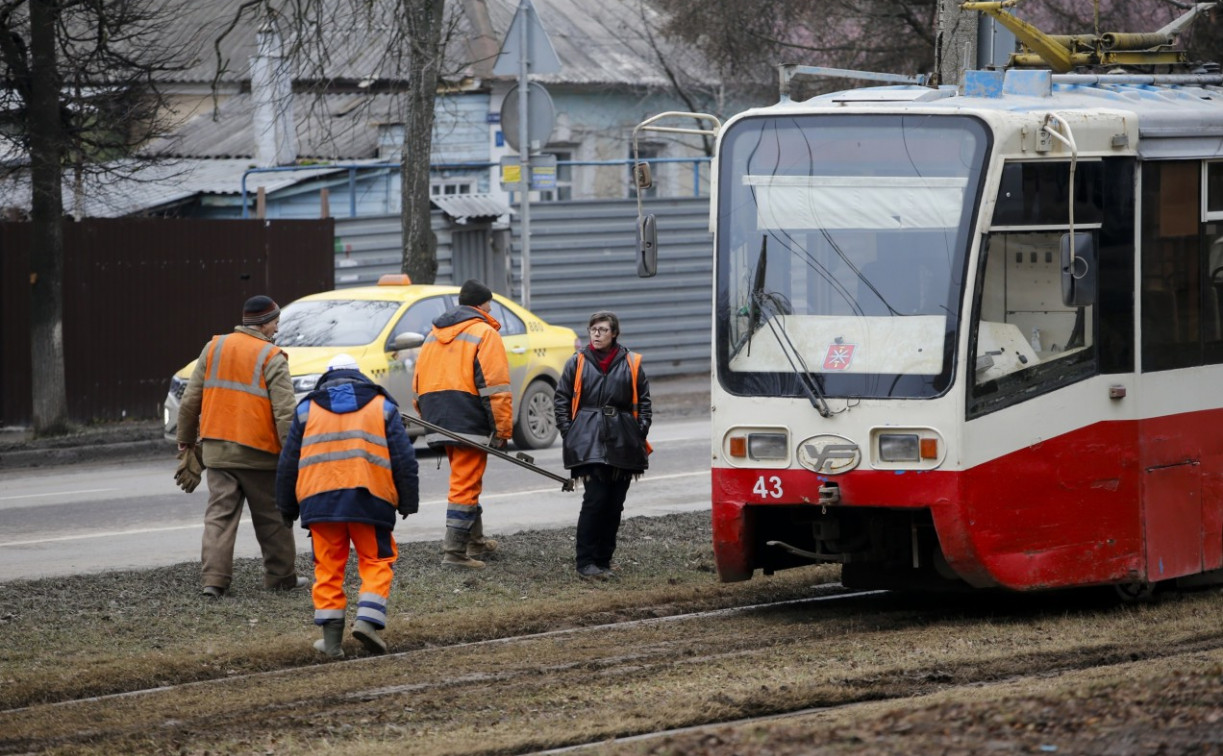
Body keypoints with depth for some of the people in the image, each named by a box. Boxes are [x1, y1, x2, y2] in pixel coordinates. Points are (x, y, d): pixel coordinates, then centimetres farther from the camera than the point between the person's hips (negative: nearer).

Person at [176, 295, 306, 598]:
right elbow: (284, 412, -14)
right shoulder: (272, 358, -9)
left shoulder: (214, 348, 6)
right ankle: (281, 576, 20)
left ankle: (214, 578, -9)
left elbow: (190, 400, 9)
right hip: (259, 453, -4)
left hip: (217, 448, 4)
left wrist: (186, 438, 20)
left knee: (219, 515, 3)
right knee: (271, 517, 11)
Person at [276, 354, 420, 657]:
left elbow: (288, 463, 17)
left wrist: (287, 507, 25)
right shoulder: (382, 406, 13)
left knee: (328, 566, 6)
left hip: (319, 500, 1)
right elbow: (404, 459, 9)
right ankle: (368, 619, -13)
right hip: (370, 498, -1)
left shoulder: (307, 409, 16)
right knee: (377, 561, 6)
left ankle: (331, 636, 1)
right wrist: (409, 502, 15)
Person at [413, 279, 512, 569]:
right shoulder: (484, 334, -5)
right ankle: (455, 551, -11)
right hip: (470, 424, -8)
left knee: (465, 480, 22)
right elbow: (496, 386, -13)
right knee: (465, 485, -6)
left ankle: (475, 540, 33)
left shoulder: (433, 335, 19)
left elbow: (418, 382, 21)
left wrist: (428, 418, 26)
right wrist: (502, 429, -11)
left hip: (439, 422, 8)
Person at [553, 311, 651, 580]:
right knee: (595, 500, -13)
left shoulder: (631, 364, 8)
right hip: (589, 444, -2)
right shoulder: (578, 363, 6)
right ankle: (586, 562, -8)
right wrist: (568, 431, 0)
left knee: (615, 504, 4)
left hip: (623, 445, 2)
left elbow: (644, 401, 12)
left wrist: (641, 431, 2)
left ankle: (603, 561, 14)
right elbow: (561, 399, 9)